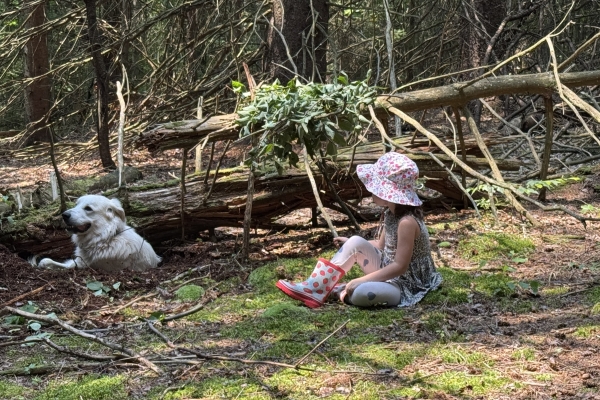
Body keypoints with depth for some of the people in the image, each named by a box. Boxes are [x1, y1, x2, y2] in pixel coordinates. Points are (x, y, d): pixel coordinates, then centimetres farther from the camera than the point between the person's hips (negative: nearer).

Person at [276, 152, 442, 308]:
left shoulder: (407, 222, -26)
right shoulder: (391, 212, 3)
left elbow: (400, 266, -27)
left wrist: (360, 280, -26)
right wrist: (349, 244, 7)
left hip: (407, 286, -9)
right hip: (389, 273, 9)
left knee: (360, 293, -35)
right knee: (356, 243, -6)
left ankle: (340, 291, -1)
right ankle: (315, 288, -5)